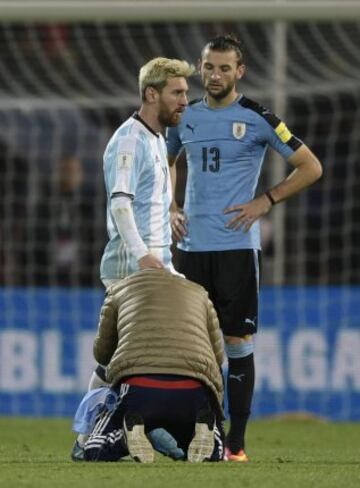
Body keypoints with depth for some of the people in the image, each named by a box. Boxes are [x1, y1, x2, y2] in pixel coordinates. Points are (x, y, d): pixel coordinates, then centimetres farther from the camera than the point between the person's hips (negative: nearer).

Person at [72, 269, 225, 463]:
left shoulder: (120, 289, 27)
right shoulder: (198, 293, 31)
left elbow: (102, 353, 34)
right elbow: (217, 356, 31)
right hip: (192, 392, 1)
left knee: (95, 454, 18)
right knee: (212, 455, 26)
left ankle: (131, 427, -14)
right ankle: (203, 426, -9)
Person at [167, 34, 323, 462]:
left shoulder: (256, 118, -5)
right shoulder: (186, 117, 9)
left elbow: (310, 167, -3)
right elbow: (163, 165, 27)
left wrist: (266, 202, -9)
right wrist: (169, 210, 12)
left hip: (236, 246, -4)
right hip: (192, 246, 4)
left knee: (238, 343, -4)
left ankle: (235, 445, -1)